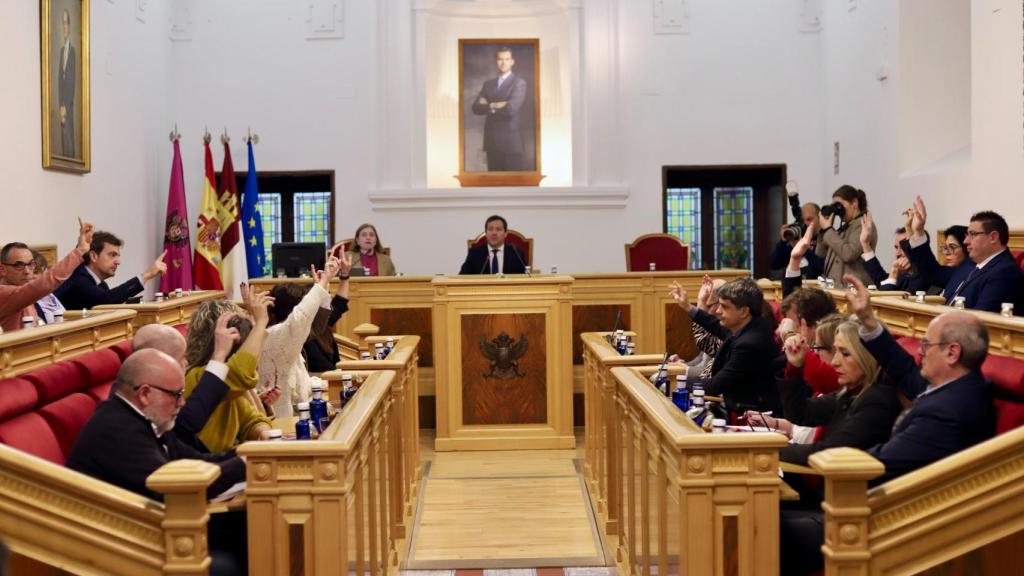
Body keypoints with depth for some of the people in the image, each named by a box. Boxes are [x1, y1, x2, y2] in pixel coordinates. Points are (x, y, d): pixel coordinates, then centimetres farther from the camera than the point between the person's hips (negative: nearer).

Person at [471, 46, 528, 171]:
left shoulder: (519, 83, -2)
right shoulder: (488, 84, 16)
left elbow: (511, 108, -16)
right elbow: (476, 107, 3)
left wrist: (489, 106, -2)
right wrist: (497, 106, -10)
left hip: (510, 142, -5)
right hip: (492, 141, 5)